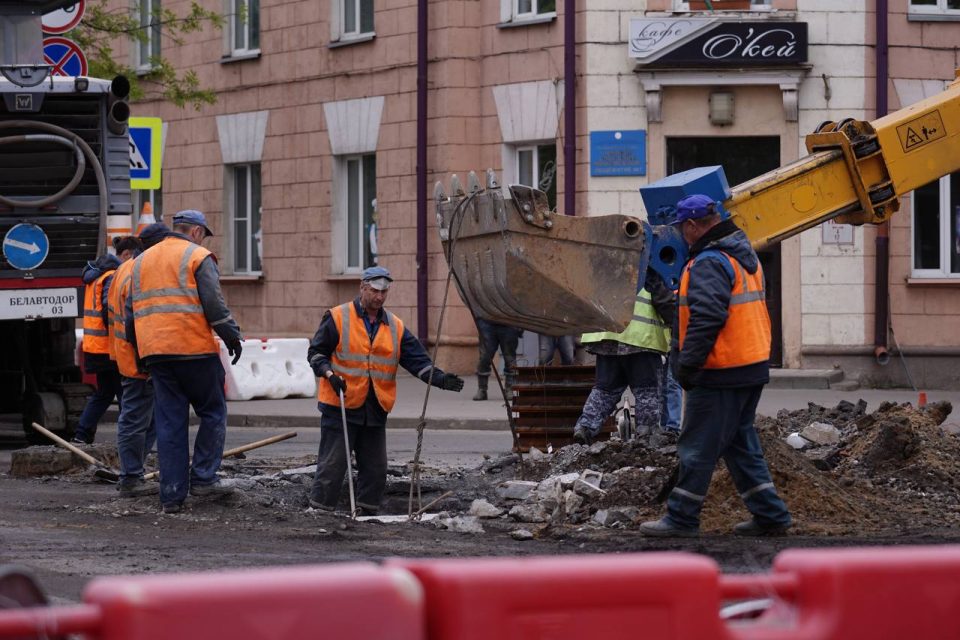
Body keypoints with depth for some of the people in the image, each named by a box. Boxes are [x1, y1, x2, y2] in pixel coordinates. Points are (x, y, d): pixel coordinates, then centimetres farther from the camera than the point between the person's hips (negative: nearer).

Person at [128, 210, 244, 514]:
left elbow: (131, 313, 21)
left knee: (169, 423, 7)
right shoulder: (198, 257, -1)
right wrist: (233, 338, -2)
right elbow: (215, 306, -10)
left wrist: (140, 350, 27)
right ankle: (203, 478, 1)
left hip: (155, 352, 6)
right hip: (195, 350, -6)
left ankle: (172, 494, 4)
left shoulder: (141, 261, 19)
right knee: (212, 412, 8)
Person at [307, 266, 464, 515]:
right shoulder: (337, 318, -2)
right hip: (340, 406, -5)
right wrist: (329, 374, -16)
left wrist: (439, 378, -10)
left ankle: (368, 512, 19)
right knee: (332, 465, -5)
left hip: (375, 410, 5)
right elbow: (316, 352, 1)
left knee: (375, 468, 9)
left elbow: (417, 360, 5)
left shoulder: (395, 327, 11)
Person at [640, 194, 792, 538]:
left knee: (698, 446, -2)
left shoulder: (708, 263, -16)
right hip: (753, 367, 10)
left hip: (721, 375, -10)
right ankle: (769, 514, 16)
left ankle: (681, 518, 3)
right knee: (740, 443, 17)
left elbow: (706, 319, -25)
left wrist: (687, 364, -20)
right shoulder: (744, 256, 16)